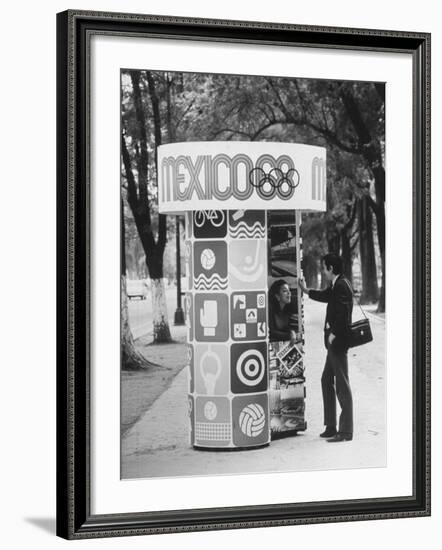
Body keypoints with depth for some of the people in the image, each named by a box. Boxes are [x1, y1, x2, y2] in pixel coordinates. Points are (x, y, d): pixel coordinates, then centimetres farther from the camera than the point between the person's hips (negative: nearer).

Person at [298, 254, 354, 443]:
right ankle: (331, 427, 22)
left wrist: (334, 334, -19)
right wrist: (305, 290, 46)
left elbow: (343, 313, -26)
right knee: (326, 381, 16)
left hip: (338, 342, -11)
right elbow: (325, 296, 35)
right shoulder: (336, 286, 14)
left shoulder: (342, 286, -17)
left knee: (342, 385, -7)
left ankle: (345, 431, -3)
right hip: (334, 343, 11)